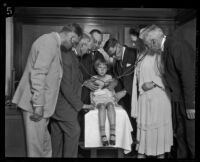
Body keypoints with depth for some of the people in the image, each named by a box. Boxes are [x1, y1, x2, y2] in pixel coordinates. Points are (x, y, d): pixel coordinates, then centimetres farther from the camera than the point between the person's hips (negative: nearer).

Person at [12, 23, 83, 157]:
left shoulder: (52, 42, 16)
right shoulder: (50, 42, -16)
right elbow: (38, 73, -24)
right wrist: (38, 104, -24)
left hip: (40, 105, 10)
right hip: (35, 105, -10)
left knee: (45, 143, 17)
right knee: (36, 145, 1)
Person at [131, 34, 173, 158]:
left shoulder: (159, 54, -5)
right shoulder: (141, 56, 12)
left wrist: (153, 82, -16)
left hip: (158, 94, -5)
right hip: (143, 95, 5)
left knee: (159, 123, 3)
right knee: (143, 122, 7)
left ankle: (161, 152, 15)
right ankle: (142, 152, 17)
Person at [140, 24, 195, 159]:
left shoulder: (177, 46, -20)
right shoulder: (166, 48, 9)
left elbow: (189, 75, -23)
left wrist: (190, 105, -22)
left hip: (189, 101, -9)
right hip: (178, 99, 9)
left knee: (191, 137, 0)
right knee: (180, 135, 17)